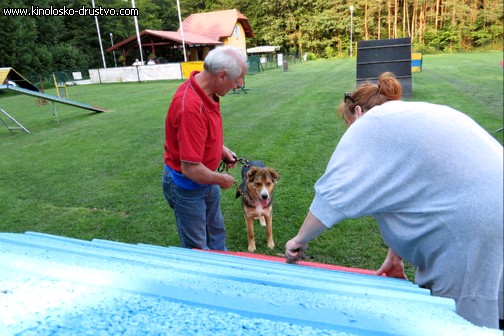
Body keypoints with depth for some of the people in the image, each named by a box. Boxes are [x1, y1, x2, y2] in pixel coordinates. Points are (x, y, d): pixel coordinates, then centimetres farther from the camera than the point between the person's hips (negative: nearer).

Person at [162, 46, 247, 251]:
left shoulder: (207, 92, -5)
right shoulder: (191, 107, -35)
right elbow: (191, 168, -33)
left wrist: (222, 149, 3)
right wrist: (221, 179, -16)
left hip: (206, 177, 9)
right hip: (186, 184, -9)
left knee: (216, 231, 27)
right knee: (197, 247, 12)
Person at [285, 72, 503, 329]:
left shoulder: (372, 123, -5)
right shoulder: (416, 116, 21)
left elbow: (334, 193, -10)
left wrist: (301, 239, 3)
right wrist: (395, 255, 22)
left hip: (473, 236, -9)